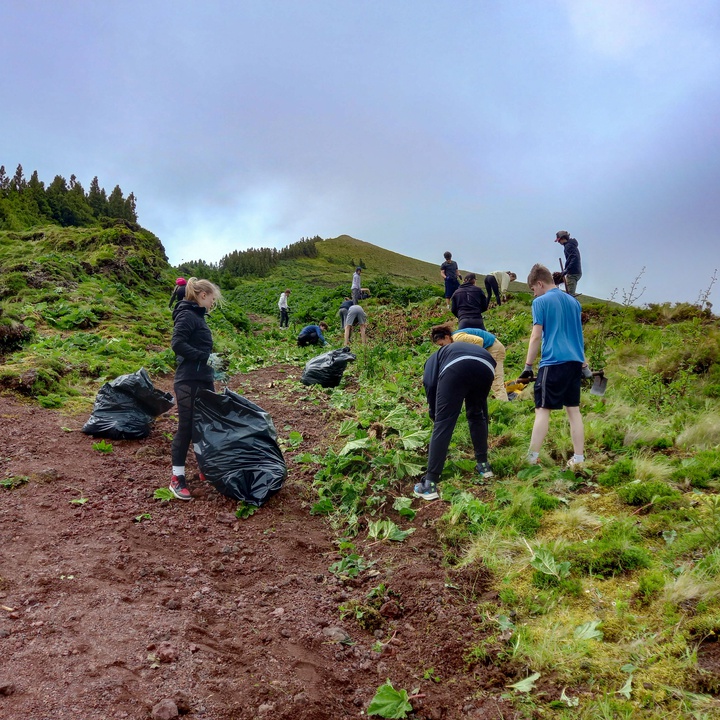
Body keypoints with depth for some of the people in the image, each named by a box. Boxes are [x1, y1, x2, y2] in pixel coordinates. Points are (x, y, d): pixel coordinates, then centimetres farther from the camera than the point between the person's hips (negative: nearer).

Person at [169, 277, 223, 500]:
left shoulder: (197, 315, 16)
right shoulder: (187, 315, -13)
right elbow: (177, 344, -24)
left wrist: (210, 366, 12)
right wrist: (205, 357, -24)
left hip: (203, 381, 9)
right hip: (189, 383, -9)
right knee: (186, 428, -2)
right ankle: (177, 478, 8)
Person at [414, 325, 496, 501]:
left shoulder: (437, 356, 37)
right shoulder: (468, 347, 48)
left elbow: (429, 384, 15)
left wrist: (434, 414, 27)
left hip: (456, 368, -4)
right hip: (485, 368, 4)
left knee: (442, 425, 1)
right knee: (477, 415, 30)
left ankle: (430, 484, -1)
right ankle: (483, 465, 36)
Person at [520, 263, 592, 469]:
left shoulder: (541, 302, -4)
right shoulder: (573, 301, 17)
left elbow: (536, 336, -9)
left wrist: (528, 365, -5)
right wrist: (584, 364, 26)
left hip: (553, 362, -6)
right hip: (574, 362, 7)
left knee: (542, 409, -4)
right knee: (573, 409, 9)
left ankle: (532, 458, -3)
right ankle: (578, 459, 11)